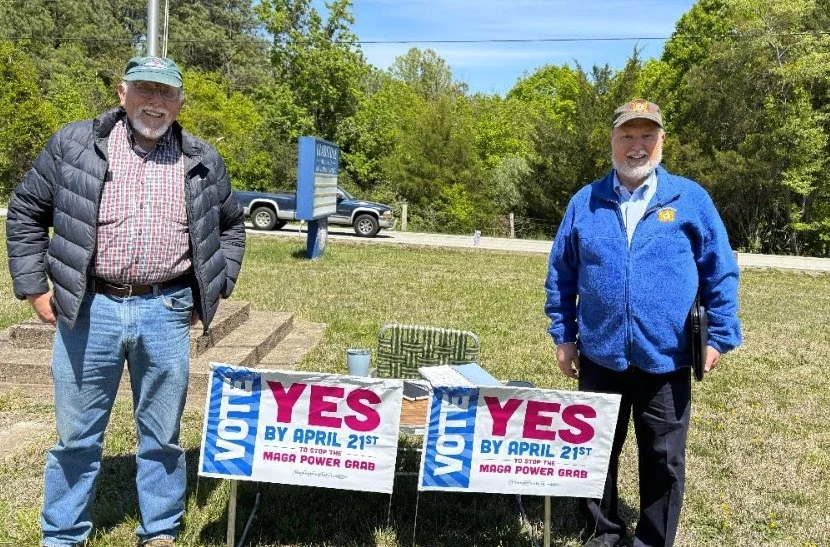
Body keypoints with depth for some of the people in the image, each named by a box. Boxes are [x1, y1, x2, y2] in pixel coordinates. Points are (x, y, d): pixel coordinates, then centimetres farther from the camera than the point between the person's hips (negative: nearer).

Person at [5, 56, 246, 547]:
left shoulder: (203, 162, 6)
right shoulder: (74, 145, 2)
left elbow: (231, 225, 18)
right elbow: (27, 211, 8)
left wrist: (216, 287, 9)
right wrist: (33, 286, 3)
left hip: (166, 313, 1)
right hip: (88, 309, 0)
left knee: (162, 434, 11)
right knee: (76, 435, 11)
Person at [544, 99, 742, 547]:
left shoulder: (690, 199, -1)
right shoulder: (585, 203, 3)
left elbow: (721, 272, 2)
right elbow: (561, 275, 8)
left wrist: (720, 336, -3)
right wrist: (562, 335, 5)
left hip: (666, 360, -1)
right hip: (600, 357, 1)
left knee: (663, 460, 12)